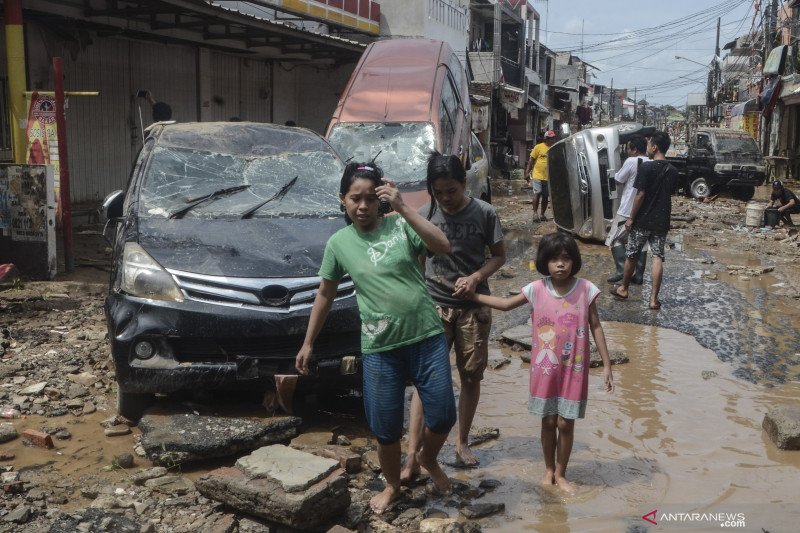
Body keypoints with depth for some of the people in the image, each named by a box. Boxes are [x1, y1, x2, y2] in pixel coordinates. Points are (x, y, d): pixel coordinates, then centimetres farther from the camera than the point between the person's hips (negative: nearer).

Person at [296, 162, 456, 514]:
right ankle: (392, 486, 37)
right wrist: (308, 343, 14)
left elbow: (443, 246, -18)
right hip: (379, 349, 1)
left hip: (427, 337, 0)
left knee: (443, 416, 4)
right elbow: (325, 295, 11)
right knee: (386, 430, 8)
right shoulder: (339, 243, 1)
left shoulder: (400, 225, -3)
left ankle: (427, 458, 38)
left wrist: (402, 208, -22)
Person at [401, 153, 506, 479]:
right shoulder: (424, 215, -3)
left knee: (471, 377, 10)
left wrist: (475, 278, -17)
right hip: (434, 306, 0)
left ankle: (462, 443, 28)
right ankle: (412, 456, -4)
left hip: (474, 308, 0)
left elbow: (499, 256, 1)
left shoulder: (483, 213, -7)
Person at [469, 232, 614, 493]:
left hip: (573, 369, -1)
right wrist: (473, 295, 1)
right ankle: (549, 469, 33)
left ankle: (561, 473, 26)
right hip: (545, 368, 1)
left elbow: (596, 327, -3)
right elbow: (506, 304, 7)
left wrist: (606, 365, -3)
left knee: (565, 423, 6)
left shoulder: (586, 290, -10)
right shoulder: (536, 290, -7)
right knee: (548, 421, 13)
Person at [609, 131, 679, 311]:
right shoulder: (673, 171, 5)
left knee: (631, 255, 12)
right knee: (658, 258, 2)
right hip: (662, 221, 5)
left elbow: (640, 195, -15)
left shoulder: (646, 167, -14)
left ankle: (623, 289, 27)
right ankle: (654, 299, -2)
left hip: (643, 220, -4)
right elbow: (669, 194, 14)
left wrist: (631, 218, -9)